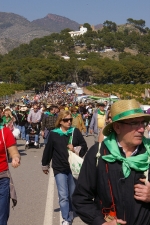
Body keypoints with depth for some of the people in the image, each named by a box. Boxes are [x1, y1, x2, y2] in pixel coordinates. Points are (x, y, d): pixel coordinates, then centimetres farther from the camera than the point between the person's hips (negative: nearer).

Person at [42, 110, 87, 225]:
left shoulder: (75, 132, -2)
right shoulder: (53, 134, -7)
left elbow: (84, 146, 3)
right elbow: (48, 150, 2)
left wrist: (75, 149, -16)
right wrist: (45, 165, 10)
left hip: (73, 167, 2)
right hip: (59, 169, -2)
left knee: (72, 194, 13)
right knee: (63, 196, -5)